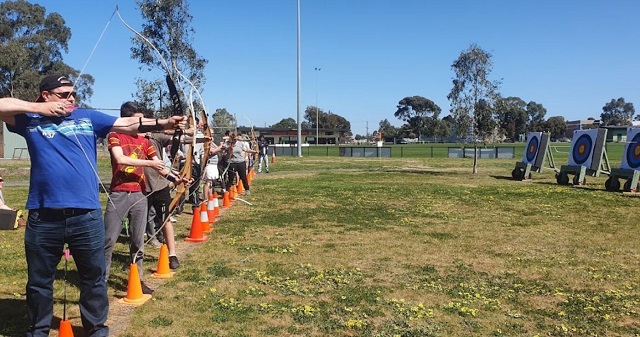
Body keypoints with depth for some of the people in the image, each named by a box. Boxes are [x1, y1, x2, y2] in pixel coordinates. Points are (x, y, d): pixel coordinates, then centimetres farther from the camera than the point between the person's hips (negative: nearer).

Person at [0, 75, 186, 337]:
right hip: (43, 217, 0)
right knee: (39, 281, 17)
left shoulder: (88, 117, 6)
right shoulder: (31, 119, 6)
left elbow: (128, 124, -1)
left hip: (87, 215, 1)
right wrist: (39, 108, -6)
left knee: (93, 279, 13)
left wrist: (162, 123, -14)